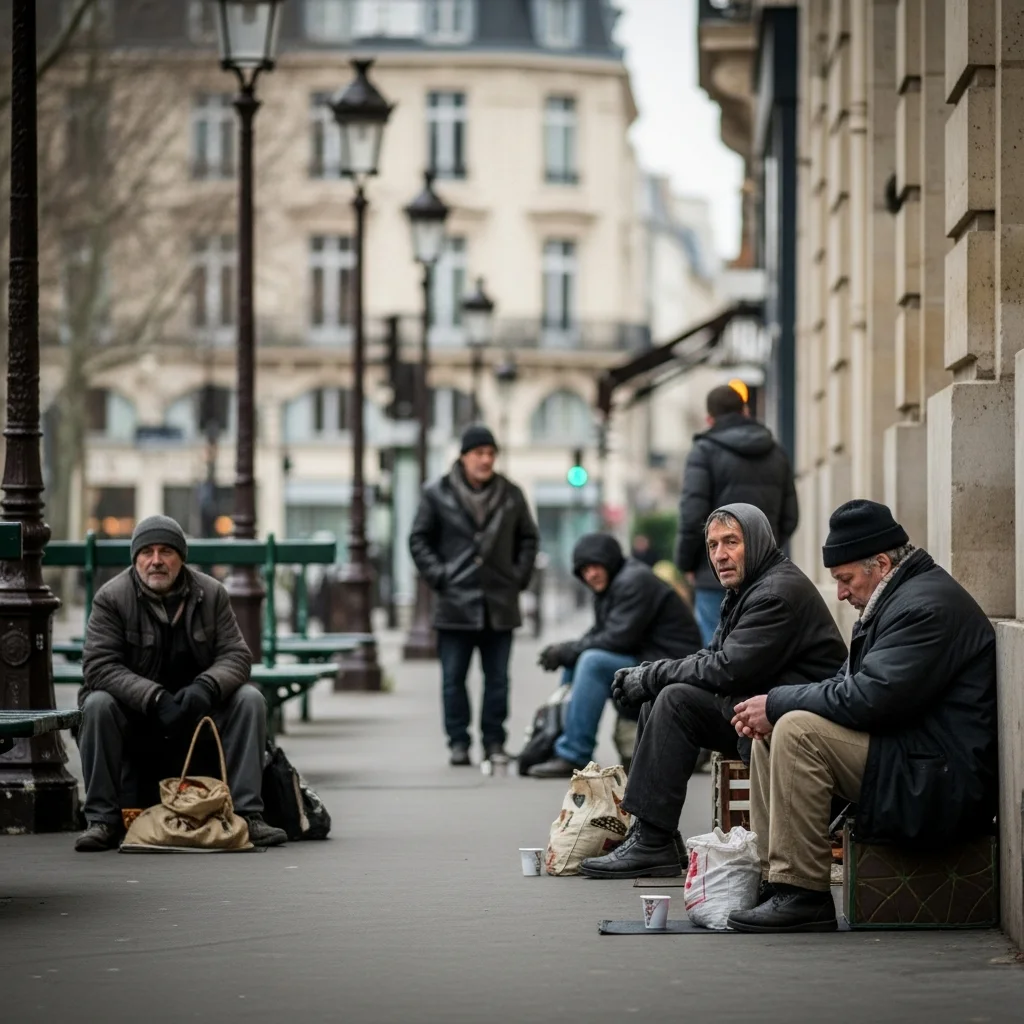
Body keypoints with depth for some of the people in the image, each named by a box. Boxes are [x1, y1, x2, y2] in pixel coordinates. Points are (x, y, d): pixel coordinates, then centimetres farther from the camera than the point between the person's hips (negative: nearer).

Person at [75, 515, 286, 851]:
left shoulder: (211, 594, -1)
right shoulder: (111, 597, -10)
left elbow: (236, 655, -5)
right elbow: (99, 666, -19)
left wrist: (206, 687, -28)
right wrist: (155, 699, -32)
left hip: (196, 708, 2)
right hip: (134, 715, -2)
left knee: (250, 700, -20)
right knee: (97, 705, -32)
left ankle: (246, 814, -20)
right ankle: (102, 820, -24)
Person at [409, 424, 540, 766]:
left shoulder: (511, 495, 8)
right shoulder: (438, 494, 1)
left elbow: (528, 539, 16)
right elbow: (419, 540, 5)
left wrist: (520, 575, 4)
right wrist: (438, 575, -5)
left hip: (500, 603, 2)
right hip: (456, 601, -2)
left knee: (497, 678, 5)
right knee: (453, 677, 0)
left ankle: (494, 741, 11)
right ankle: (458, 742, 6)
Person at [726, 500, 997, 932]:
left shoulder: (927, 605, -18)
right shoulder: (898, 597, 16)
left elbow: (868, 698, -26)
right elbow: (849, 684, 17)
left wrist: (778, 703, -14)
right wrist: (772, 710, 0)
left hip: (941, 781, -11)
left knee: (796, 730, -23)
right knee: (771, 734, 9)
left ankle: (803, 894, -20)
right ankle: (775, 879, 6)